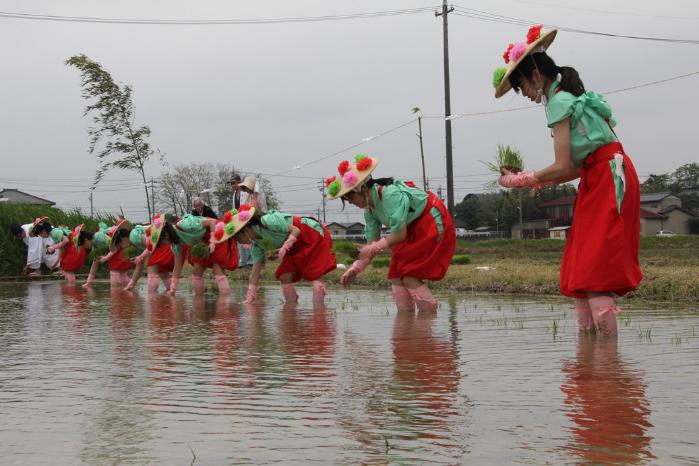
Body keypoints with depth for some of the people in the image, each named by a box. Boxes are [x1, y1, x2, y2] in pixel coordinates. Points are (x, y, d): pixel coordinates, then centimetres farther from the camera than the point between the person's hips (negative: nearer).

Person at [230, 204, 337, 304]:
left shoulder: (268, 221, -26)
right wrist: (249, 299, -2)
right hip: (298, 246, 9)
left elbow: (295, 230, -21)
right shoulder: (256, 243, -1)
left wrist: (285, 247, -35)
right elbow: (256, 269, 0)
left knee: (315, 277, -17)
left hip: (316, 234, -9)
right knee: (284, 276, 0)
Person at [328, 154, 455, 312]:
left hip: (432, 223, -9)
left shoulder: (391, 195, -31)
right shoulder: (369, 209, -2)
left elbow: (399, 234, -28)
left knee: (409, 276, -15)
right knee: (395, 275, 0)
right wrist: (355, 269, -8)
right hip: (412, 229, 9)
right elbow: (372, 241, 1)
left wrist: (372, 249, -20)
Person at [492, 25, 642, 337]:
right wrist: (538, 182, 10)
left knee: (596, 268, -12)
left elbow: (563, 167, -17)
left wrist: (521, 180, -6)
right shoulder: (568, 98, 18)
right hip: (598, 179, 10)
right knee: (580, 268, 7)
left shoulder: (559, 102, -12)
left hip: (609, 178, -10)